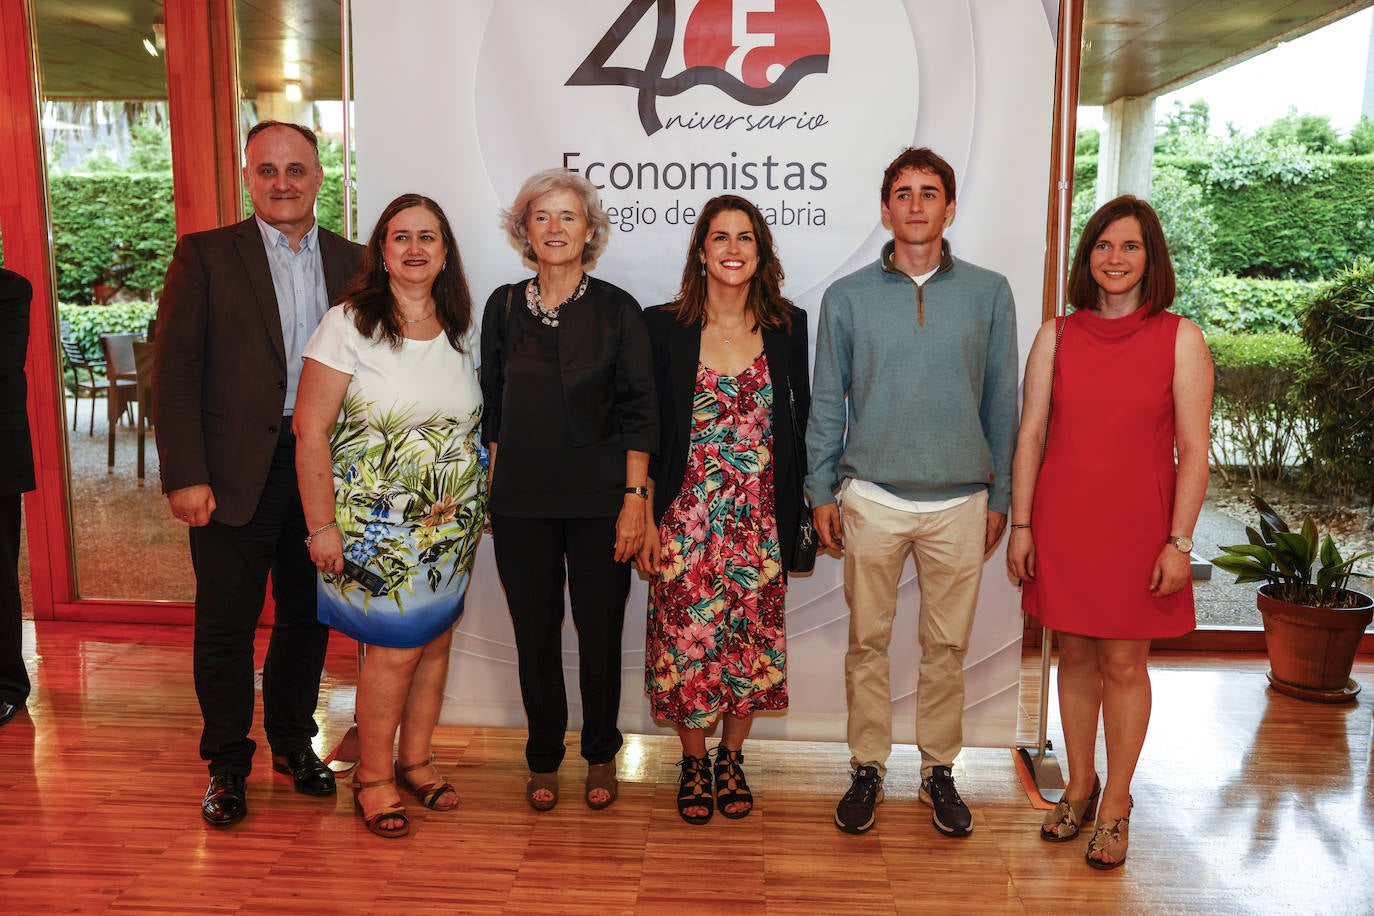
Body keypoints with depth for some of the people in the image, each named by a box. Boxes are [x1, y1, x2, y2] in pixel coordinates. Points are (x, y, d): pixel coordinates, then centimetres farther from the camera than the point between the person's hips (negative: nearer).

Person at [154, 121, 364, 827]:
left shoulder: (352, 261, 7)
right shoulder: (205, 255, -1)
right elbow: (175, 367, -6)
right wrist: (185, 475, -13)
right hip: (235, 475, -3)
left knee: (307, 617, 14)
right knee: (225, 625, 6)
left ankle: (292, 742, 34)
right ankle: (227, 764, 25)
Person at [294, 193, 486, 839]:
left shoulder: (459, 329, 6)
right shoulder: (349, 324, -10)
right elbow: (310, 430, -11)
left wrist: (478, 505, 9)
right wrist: (322, 526, -13)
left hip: (452, 524, 5)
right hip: (376, 524, -5)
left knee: (436, 640, 12)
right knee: (395, 650, -1)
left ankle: (416, 759, 31)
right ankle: (373, 775, 19)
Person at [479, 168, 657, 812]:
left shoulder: (616, 309, -1)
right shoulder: (504, 307, 7)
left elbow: (638, 412, -3)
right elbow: (492, 408, 12)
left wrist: (635, 497, -9)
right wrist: (496, 485, 6)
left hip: (599, 499, -2)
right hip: (521, 501, 2)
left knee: (600, 631, 6)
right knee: (535, 633, 9)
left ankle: (600, 757, 27)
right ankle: (544, 759, 26)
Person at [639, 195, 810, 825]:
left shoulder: (788, 327, 3)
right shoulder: (664, 326, -1)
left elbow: (800, 421, 9)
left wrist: (801, 511, 4)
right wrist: (645, 516, -4)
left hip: (760, 522, 1)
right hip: (686, 518, -1)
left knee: (752, 639, 8)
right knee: (686, 638, 4)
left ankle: (731, 760, 30)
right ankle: (694, 763, 26)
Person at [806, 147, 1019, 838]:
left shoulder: (988, 294, 4)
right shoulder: (847, 297, 3)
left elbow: (1001, 404, 7)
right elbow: (826, 403, 6)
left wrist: (999, 498, 7)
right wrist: (821, 493, 3)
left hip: (960, 502, 0)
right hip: (872, 499, 0)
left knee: (947, 646, 9)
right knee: (867, 642, 7)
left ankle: (939, 769, 26)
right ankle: (867, 769, 23)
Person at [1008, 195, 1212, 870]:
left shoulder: (1180, 339, -2)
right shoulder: (1056, 336, 4)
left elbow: (1193, 451, -3)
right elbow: (1030, 435, 4)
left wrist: (1179, 542, -8)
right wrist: (1020, 526, 0)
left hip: (1137, 524, -2)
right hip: (1063, 522, 2)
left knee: (1123, 664, 4)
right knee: (1075, 656, 12)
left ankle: (1116, 804, 22)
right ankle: (1079, 786, 29)